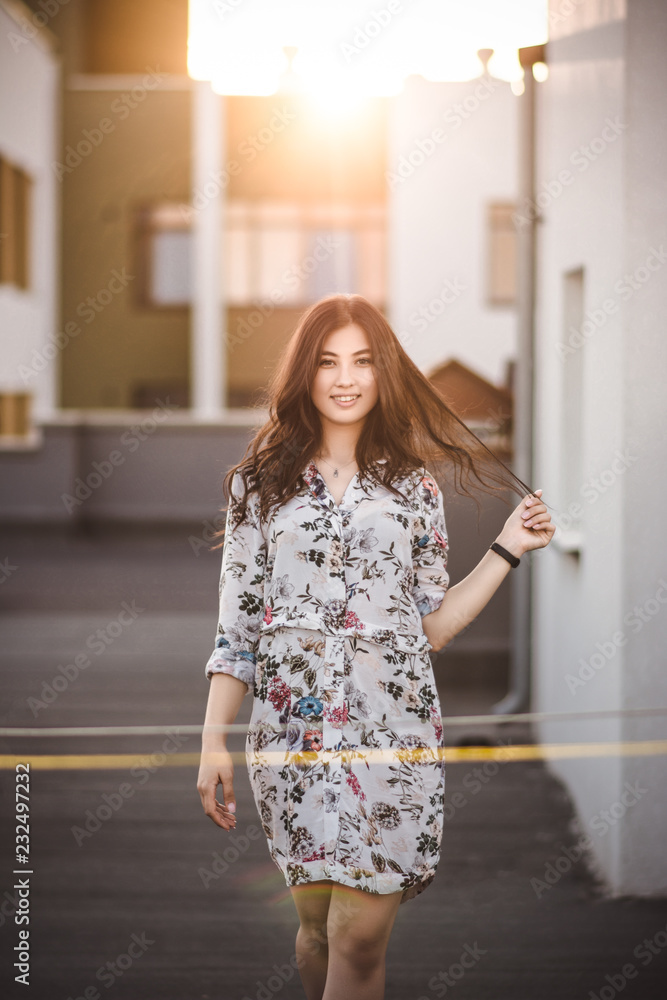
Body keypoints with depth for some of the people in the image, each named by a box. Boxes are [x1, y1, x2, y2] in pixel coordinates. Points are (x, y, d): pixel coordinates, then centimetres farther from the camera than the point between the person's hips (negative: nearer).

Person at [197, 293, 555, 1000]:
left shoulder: (413, 485, 8)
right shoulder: (261, 481, 7)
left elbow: (431, 627, 10)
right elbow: (237, 625, 6)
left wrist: (506, 551, 4)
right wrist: (213, 738, 0)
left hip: (392, 732, 0)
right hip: (292, 733, 0)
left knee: (359, 937, -5)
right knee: (318, 925, 8)